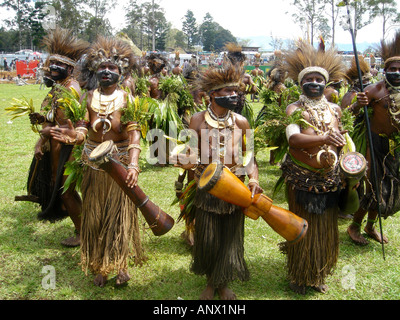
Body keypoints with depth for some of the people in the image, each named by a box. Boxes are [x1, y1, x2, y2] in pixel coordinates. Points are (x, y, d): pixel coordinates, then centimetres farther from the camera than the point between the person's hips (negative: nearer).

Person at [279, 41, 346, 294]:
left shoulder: (335, 109, 8)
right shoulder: (294, 109, -7)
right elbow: (294, 139, -24)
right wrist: (323, 139, -36)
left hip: (329, 178, 4)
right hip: (301, 179, -4)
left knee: (325, 228, 11)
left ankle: (319, 275, 31)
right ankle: (299, 276, 25)